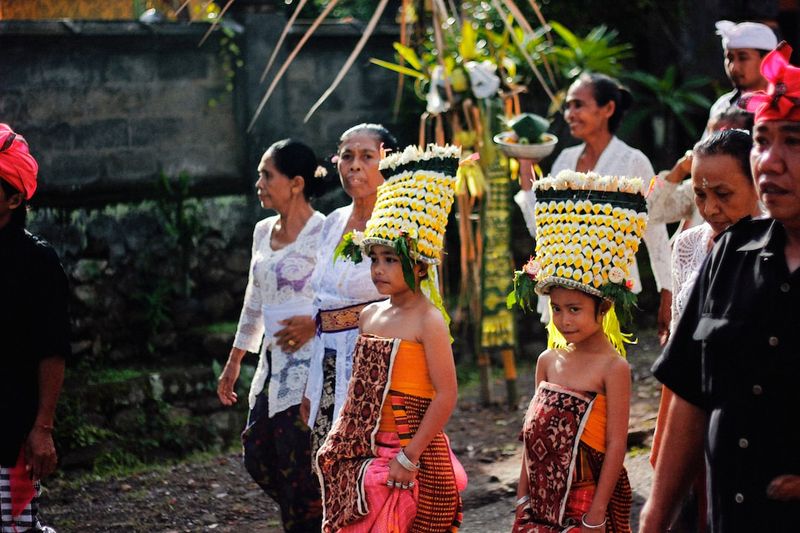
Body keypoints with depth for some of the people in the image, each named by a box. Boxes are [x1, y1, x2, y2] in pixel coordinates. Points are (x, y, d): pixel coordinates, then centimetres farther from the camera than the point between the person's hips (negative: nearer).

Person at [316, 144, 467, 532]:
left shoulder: (428, 321, -11)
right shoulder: (370, 316, 9)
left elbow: (446, 395, -16)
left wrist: (409, 456, -18)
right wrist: (339, 441, 13)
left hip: (414, 455, -7)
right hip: (365, 453, 7)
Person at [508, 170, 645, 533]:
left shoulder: (613, 368, -11)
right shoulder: (548, 360, 7)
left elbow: (615, 444, -12)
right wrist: (523, 497, 10)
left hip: (587, 499, -5)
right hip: (543, 500, 5)